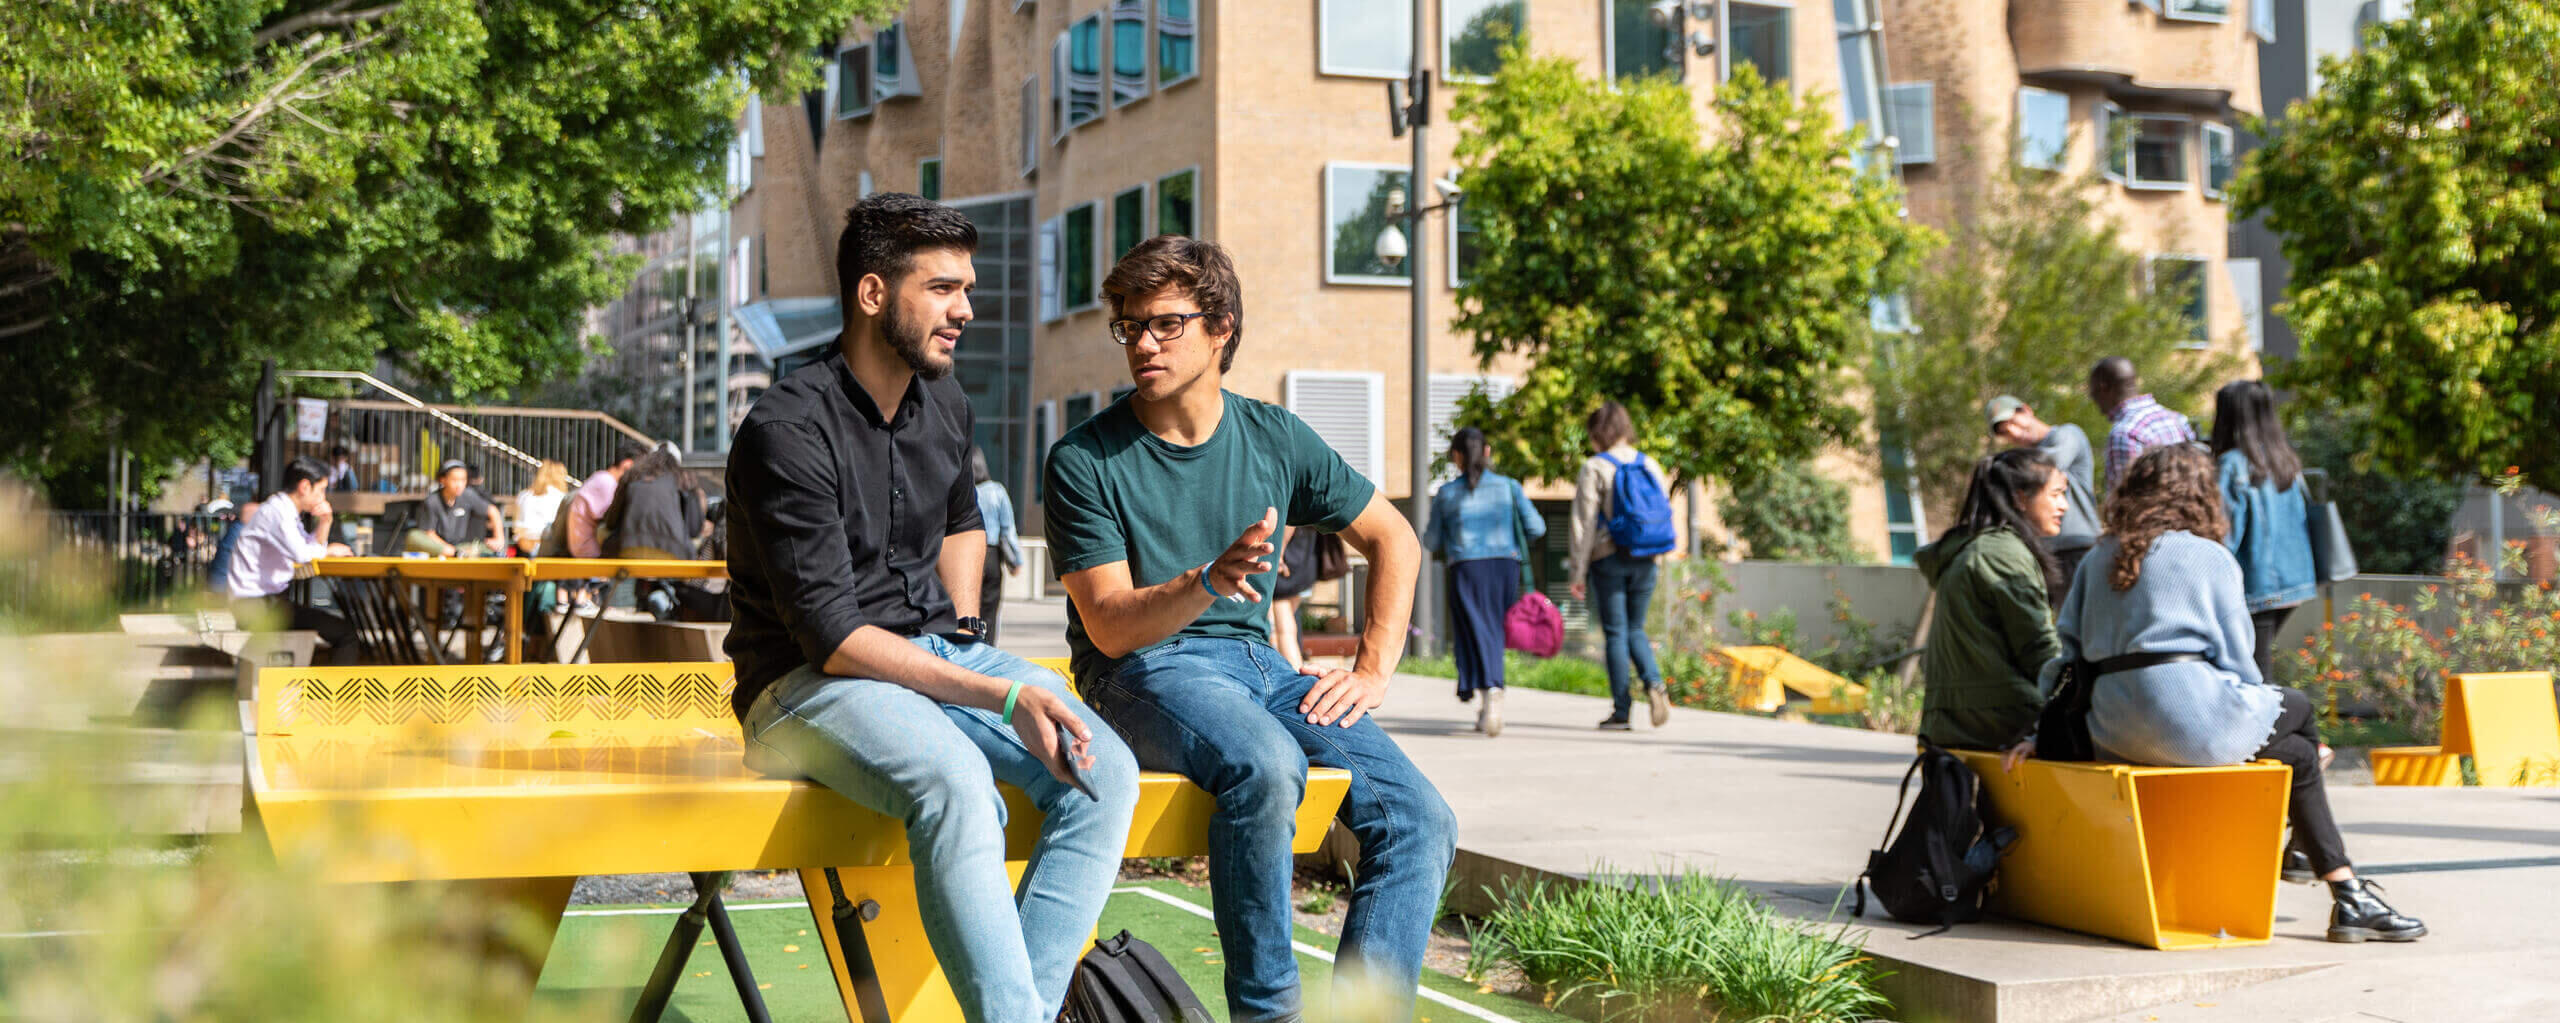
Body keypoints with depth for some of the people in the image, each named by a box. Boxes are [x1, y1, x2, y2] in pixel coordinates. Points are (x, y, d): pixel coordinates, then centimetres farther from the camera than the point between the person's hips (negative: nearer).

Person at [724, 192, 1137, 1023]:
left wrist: (965, 629, 13)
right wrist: (998, 696, -27)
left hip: (939, 656, 7)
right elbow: (830, 636, -21)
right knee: (952, 777, -38)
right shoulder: (787, 430, -16)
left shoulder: (947, 408, 9)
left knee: (1103, 769, -19)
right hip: (809, 684, -7)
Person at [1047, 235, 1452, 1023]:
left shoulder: (1275, 439, 8)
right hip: (1145, 672, -5)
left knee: (1420, 822, -18)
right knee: (1264, 764, -37)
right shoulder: (1084, 460, -4)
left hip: (1258, 662, 5)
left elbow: (1394, 541, 19)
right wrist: (1208, 582, -29)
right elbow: (1111, 627, -10)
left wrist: (1373, 671, 7)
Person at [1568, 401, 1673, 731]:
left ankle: (1621, 711, 1)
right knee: (1635, 630, 16)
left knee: (1615, 633, 1)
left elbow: (1584, 522, -8)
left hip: (1608, 558, -4)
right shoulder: (1649, 465, 7)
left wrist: (1578, 571, -5)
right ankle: (1654, 684, -9)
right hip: (1644, 561, 4)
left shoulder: (1595, 468, -7)